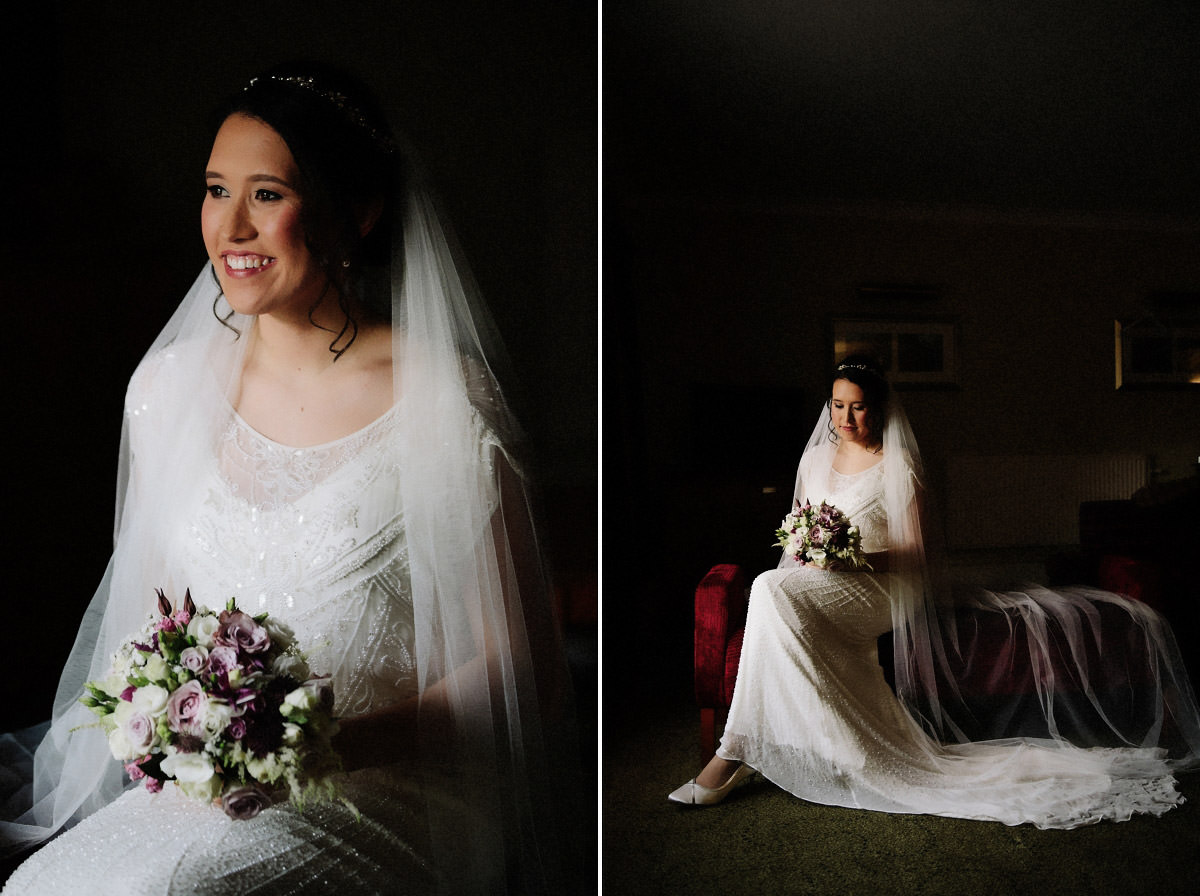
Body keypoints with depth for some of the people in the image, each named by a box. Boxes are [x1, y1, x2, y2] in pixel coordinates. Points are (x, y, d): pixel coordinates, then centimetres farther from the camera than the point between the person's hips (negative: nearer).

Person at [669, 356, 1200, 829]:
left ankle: (737, 752, -30)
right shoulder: (815, 458, 17)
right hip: (816, 584, 6)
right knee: (773, 590, -31)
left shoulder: (897, 466, -1)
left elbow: (914, 553, -4)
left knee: (773, 592, -33)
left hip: (877, 587, -6)